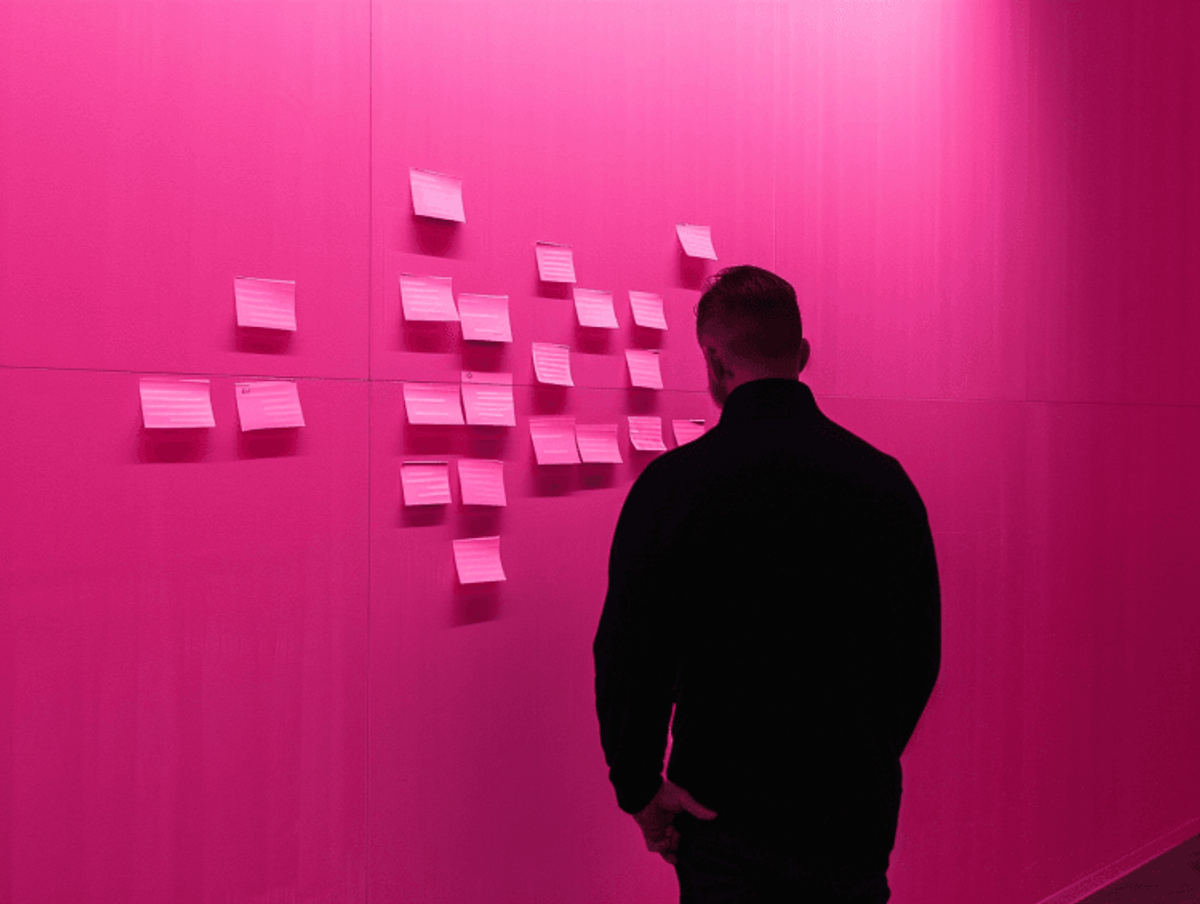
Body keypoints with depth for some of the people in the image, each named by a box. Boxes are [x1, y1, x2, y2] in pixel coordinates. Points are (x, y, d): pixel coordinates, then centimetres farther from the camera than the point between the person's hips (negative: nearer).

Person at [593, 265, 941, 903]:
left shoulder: (671, 484, -12)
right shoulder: (886, 480, -1)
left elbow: (627, 655, -12)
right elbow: (920, 655, 7)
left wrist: (639, 789, 0)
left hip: (729, 822, -3)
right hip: (860, 821, 4)